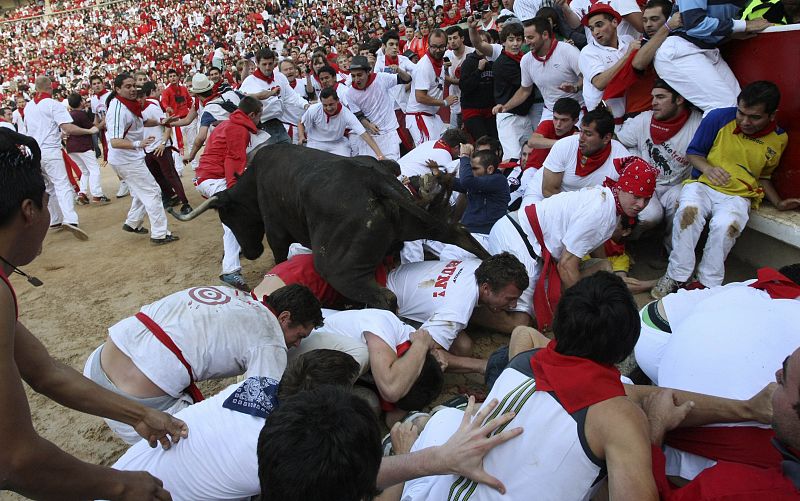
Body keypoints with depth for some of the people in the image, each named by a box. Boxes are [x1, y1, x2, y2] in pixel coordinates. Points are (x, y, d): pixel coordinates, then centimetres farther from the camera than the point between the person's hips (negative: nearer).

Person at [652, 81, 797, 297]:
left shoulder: (778, 139, 7)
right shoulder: (719, 118, -3)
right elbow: (693, 152, 5)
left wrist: (778, 202, 8)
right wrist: (707, 168, -15)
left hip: (738, 195, 1)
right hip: (703, 185, -1)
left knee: (726, 225, -34)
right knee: (688, 211, -36)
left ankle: (707, 283, -19)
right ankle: (676, 276, -25)